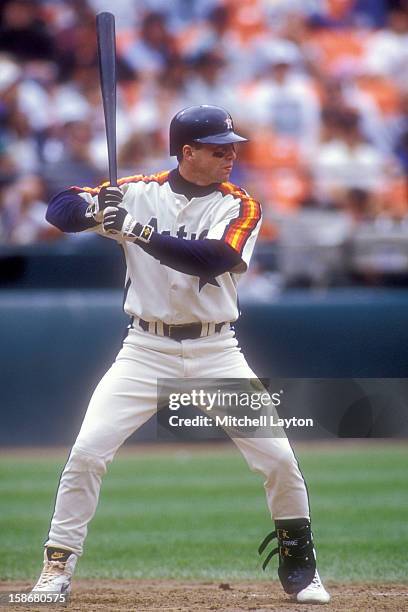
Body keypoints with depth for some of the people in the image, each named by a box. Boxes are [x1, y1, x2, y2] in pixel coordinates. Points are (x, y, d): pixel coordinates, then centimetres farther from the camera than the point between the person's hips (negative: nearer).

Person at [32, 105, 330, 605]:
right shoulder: (139, 193, -1)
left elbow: (211, 260, -21)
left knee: (278, 458, -5)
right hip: (146, 351, 0)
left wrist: (137, 230, -31)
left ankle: (299, 565, 15)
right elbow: (59, 210, -6)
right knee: (86, 452, -11)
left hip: (216, 352, 0)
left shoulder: (239, 208, -3)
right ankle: (58, 567, 1)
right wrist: (93, 209, -29)